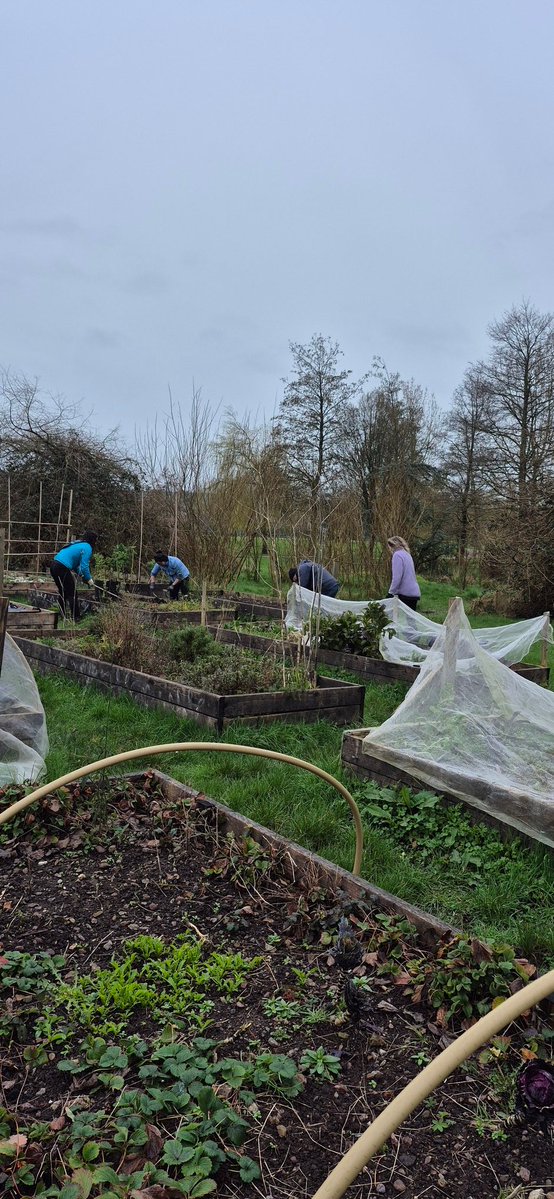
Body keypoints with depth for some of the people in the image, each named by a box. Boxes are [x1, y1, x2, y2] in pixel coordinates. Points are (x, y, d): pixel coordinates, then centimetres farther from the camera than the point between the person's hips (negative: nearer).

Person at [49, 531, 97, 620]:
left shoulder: (78, 544, 23)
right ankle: (76, 617, 2)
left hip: (54, 565, 9)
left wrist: (80, 574, 25)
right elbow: (84, 566, -11)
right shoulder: (87, 547, -5)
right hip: (62, 568, -9)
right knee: (72, 593, -1)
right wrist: (89, 579, 1)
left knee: (63, 592, 21)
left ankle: (62, 615, 27)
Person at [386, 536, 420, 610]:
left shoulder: (397, 555, -8)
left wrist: (391, 593, -11)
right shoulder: (407, 554, 18)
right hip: (414, 593, 9)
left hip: (406, 593, -9)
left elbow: (397, 577, -17)